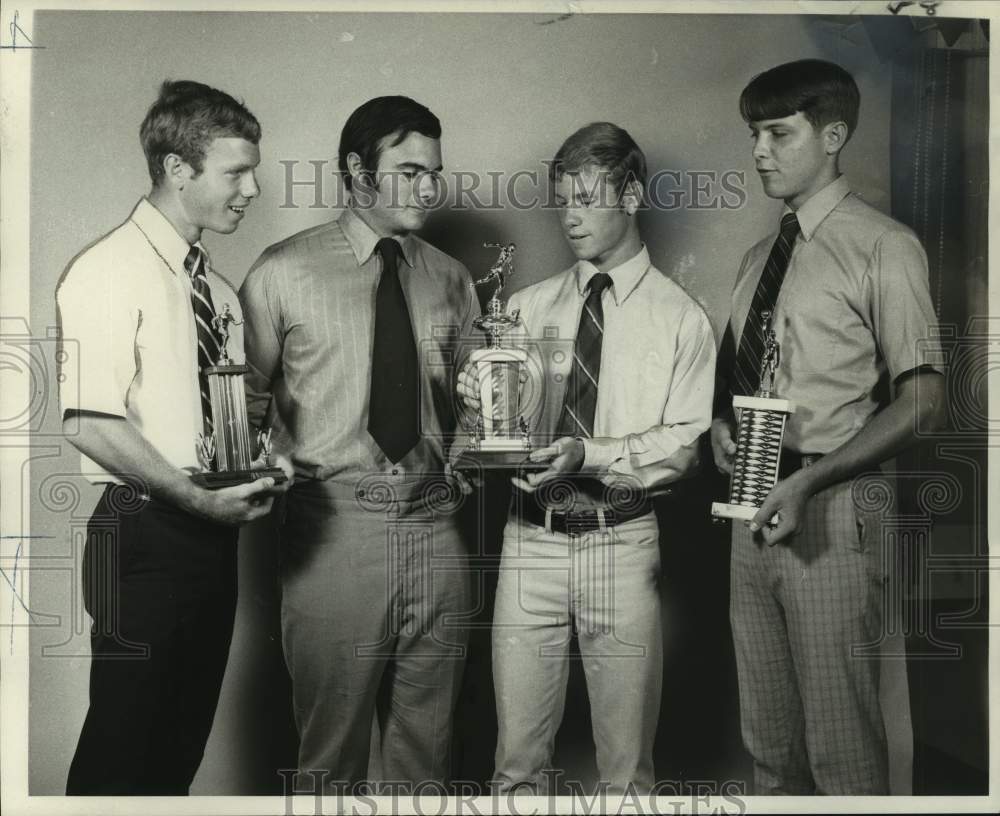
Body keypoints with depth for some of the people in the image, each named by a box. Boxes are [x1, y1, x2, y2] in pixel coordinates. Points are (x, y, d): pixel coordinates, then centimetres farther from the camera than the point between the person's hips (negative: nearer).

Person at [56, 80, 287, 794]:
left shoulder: (218, 287, 11)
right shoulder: (109, 272, -11)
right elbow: (90, 423, -19)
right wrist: (193, 495, -22)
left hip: (212, 531, 7)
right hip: (146, 537, -7)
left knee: (186, 736, 18)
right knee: (122, 743, 4)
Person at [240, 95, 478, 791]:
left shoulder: (450, 279, 10)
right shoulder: (284, 272, -1)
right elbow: (245, 401, 4)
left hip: (434, 522, 4)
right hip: (335, 521, -3)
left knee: (427, 739, 14)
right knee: (332, 741, 7)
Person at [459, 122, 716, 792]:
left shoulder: (679, 317, 1)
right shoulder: (527, 307, 10)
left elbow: (681, 444, -6)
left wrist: (590, 453, -20)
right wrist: (478, 405, -14)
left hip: (621, 543, -2)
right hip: (532, 538, 2)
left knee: (627, 760, 11)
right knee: (518, 753, 9)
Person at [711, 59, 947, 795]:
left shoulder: (883, 248, -7)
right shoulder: (760, 257, 14)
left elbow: (922, 401, -11)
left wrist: (808, 483, -20)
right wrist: (721, 425, -2)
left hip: (829, 512, -6)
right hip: (756, 510, 6)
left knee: (840, 741, 4)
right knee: (768, 736, 15)